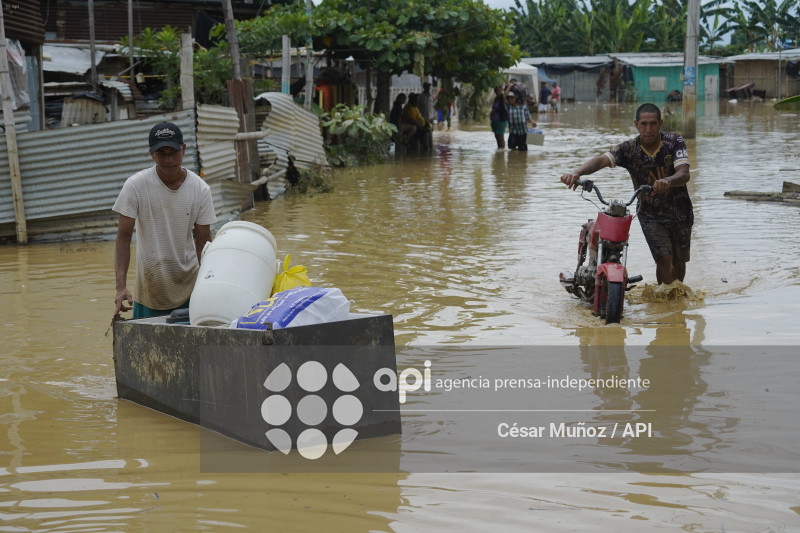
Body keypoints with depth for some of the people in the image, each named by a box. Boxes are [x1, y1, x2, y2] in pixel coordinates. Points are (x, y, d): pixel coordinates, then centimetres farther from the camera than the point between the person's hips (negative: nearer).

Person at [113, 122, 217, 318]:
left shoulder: (200, 189, -4)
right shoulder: (135, 186, -10)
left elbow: (202, 242, 1)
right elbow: (123, 238, -9)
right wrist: (121, 286, -20)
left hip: (189, 287, 2)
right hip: (149, 287, -2)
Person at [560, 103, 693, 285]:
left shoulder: (674, 142, -15)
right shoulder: (629, 149, -14)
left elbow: (684, 174, -28)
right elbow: (602, 160, -29)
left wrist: (667, 181, -52)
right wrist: (577, 172, -50)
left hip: (680, 212, 1)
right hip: (650, 214, -1)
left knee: (679, 262, 13)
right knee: (664, 259, -18)